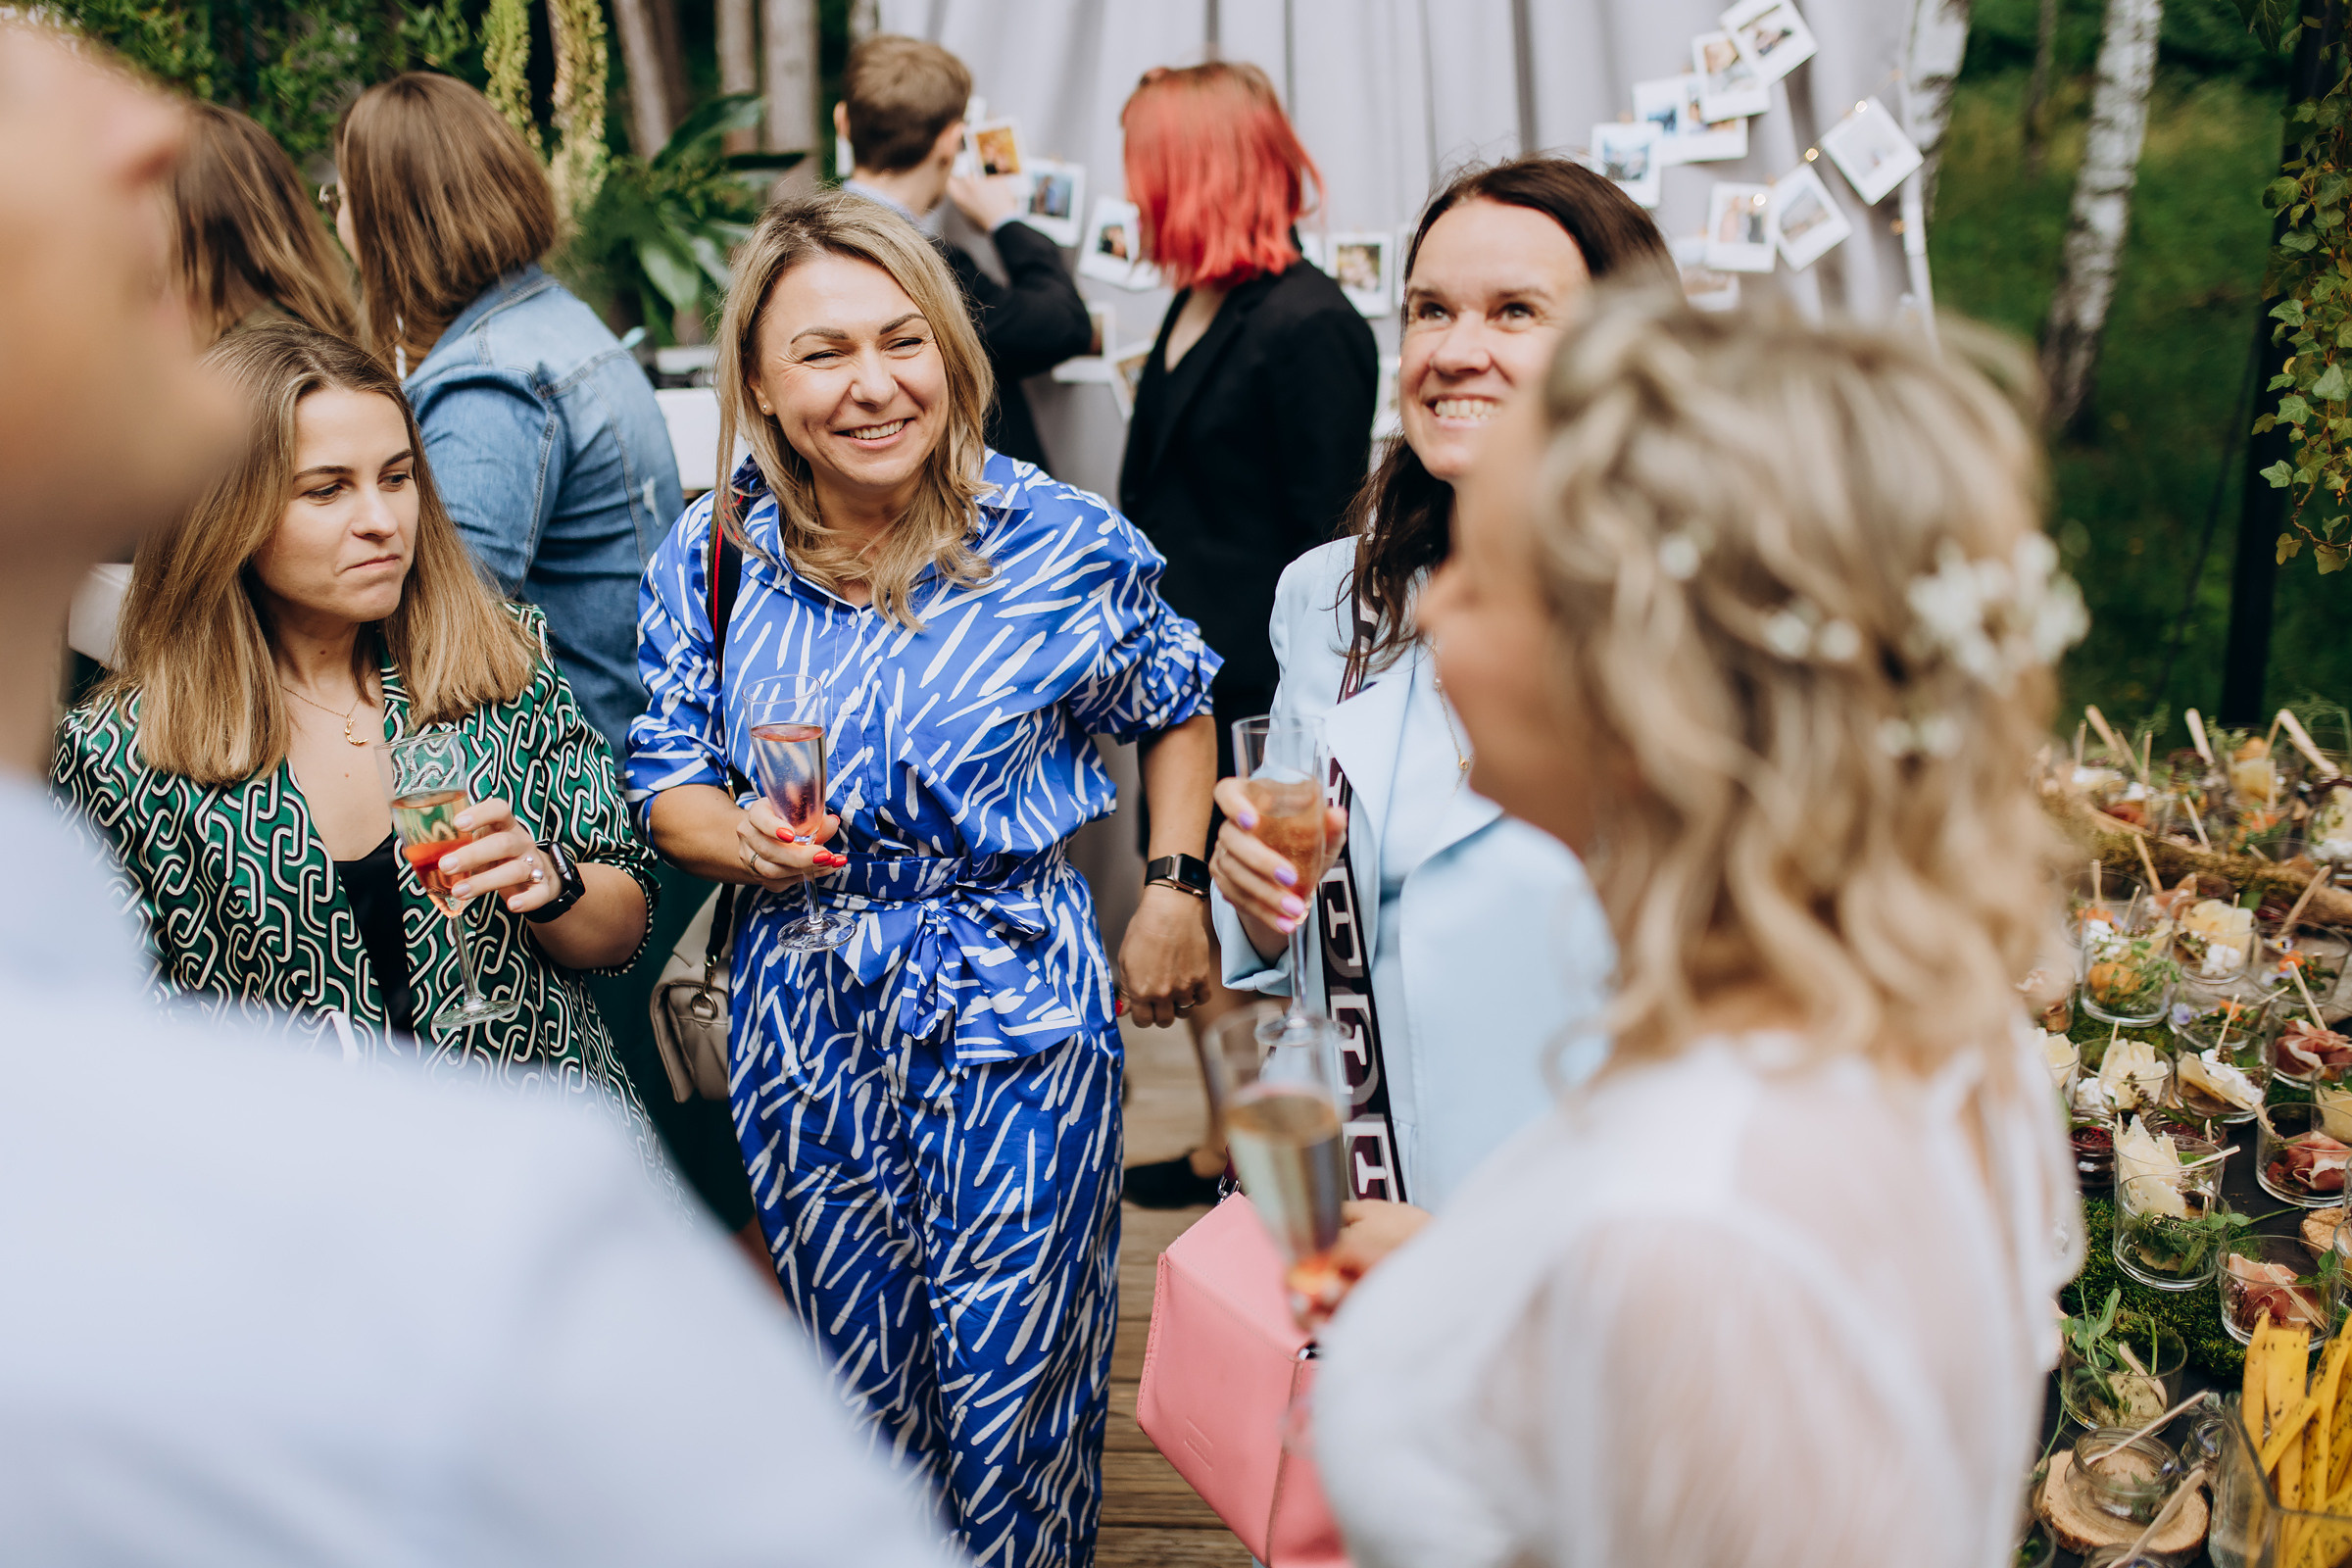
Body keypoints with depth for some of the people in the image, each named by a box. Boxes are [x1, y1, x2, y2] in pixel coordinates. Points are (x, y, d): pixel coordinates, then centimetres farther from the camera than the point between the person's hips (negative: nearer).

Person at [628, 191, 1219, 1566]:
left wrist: (1177, 893, 2)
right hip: (806, 1012, 3)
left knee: (1012, 1392, 5)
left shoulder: (1067, 546, -10)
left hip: (1020, 1003, -2)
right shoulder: (711, 564, -5)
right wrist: (738, 836, -18)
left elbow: (1177, 706, 9)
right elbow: (669, 779, 4)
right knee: (857, 1387, 18)